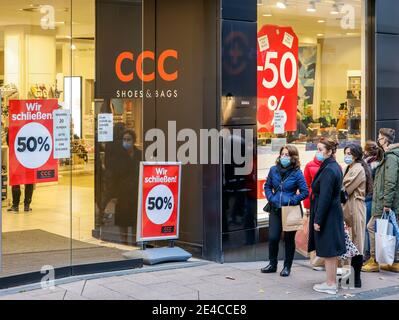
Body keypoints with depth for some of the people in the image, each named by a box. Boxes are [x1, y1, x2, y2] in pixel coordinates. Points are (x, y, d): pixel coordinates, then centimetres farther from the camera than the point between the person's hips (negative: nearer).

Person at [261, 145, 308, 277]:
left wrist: (292, 201, -15)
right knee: (273, 238, 0)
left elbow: (305, 192, -7)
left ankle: (287, 267, 19)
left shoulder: (297, 173, -9)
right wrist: (271, 198, -3)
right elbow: (267, 186, 13)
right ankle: (272, 264, 18)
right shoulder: (274, 170, 2)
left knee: (289, 239, 7)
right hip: (275, 210, 3)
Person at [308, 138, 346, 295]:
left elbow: (325, 198, -22)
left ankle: (331, 284, 8)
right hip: (334, 213, 10)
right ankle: (332, 281, 24)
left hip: (327, 215, -10)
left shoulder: (328, 170, -20)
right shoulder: (335, 167, 10)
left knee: (328, 252, 0)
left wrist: (318, 220, -18)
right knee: (331, 252, 16)